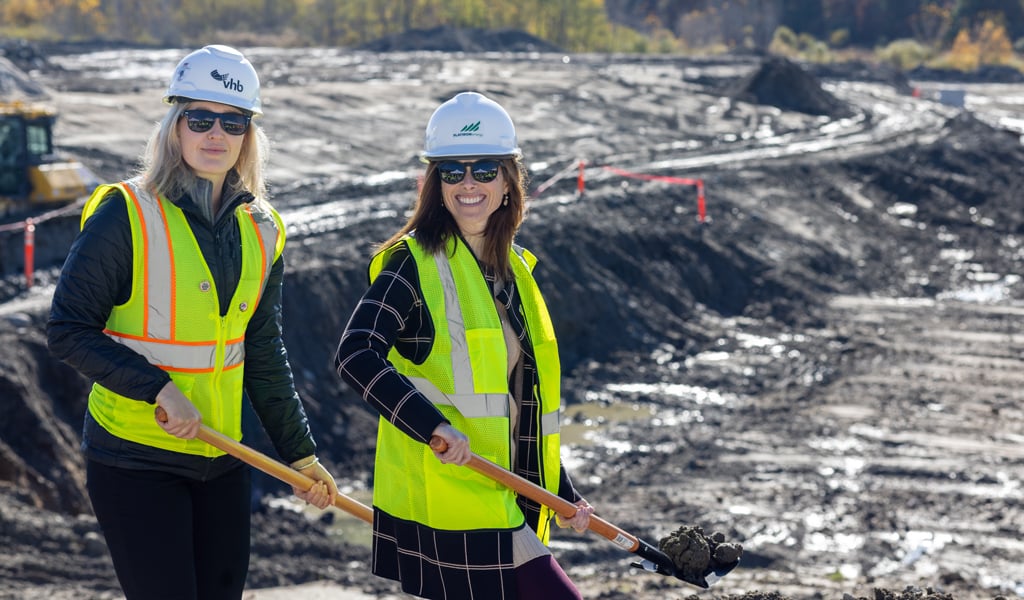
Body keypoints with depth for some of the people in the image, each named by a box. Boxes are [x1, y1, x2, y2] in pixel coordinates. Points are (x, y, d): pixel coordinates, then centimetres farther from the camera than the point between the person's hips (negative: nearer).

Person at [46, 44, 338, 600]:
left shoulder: (260, 231, 8)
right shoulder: (126, 214, -9)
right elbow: (68, 330, -10)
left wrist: (299, 452, 15)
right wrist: (158, 388, -19)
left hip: (222, 460, 6)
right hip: (134, 458, -5)